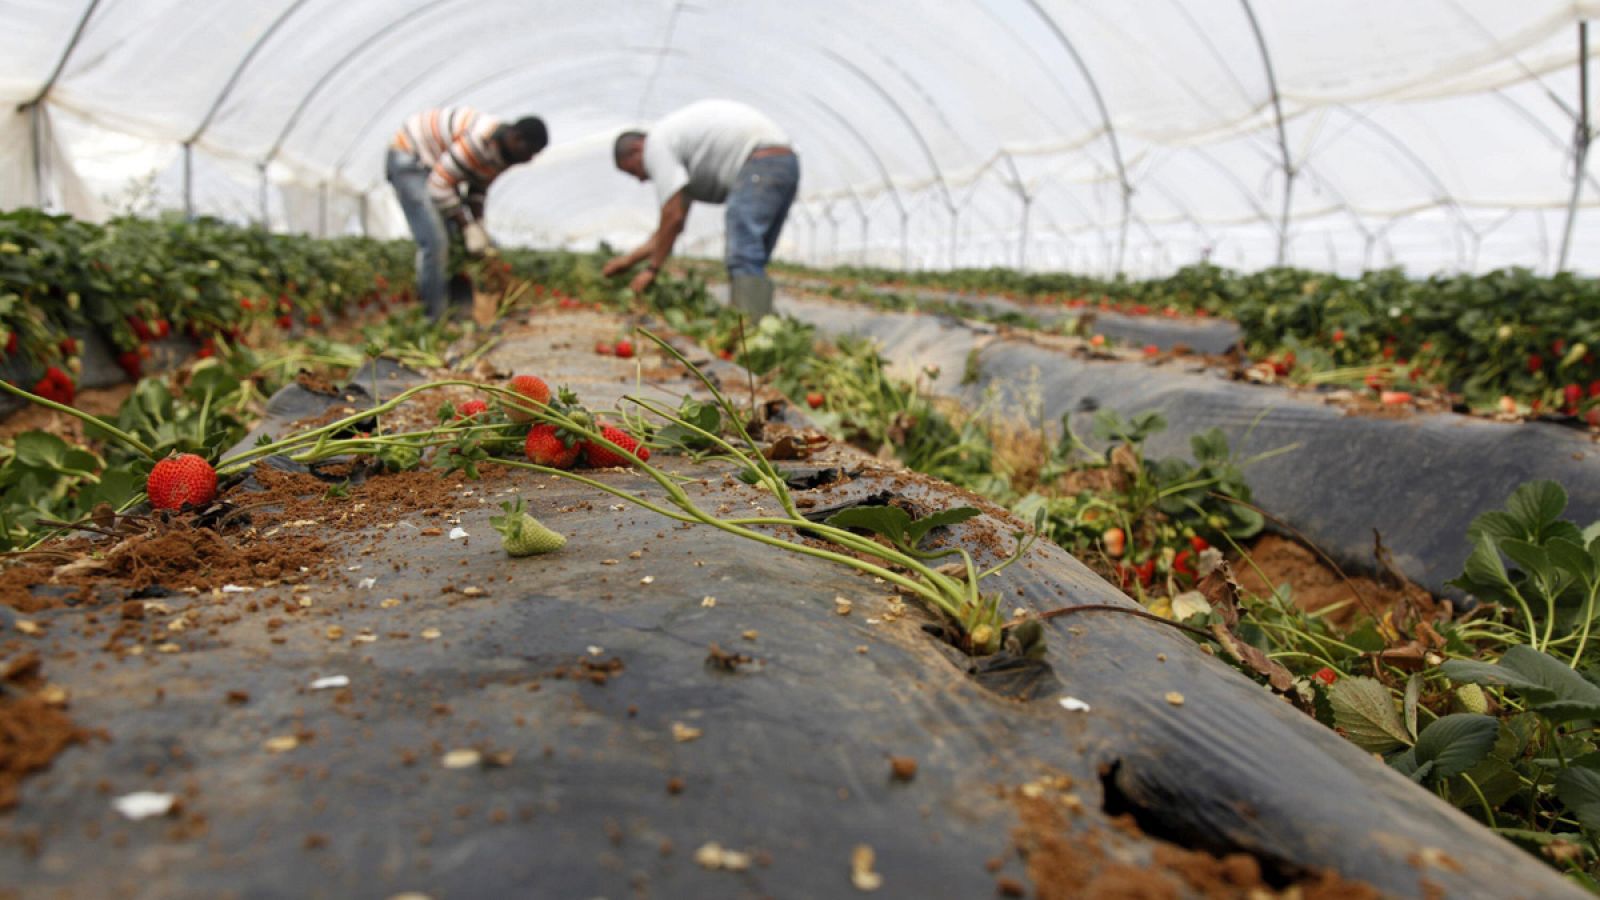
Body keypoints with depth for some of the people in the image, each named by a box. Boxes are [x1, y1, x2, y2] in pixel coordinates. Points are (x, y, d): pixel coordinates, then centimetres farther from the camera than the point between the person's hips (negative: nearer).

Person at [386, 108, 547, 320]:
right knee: (434, 241, -18)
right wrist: (469, 228, -25)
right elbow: (440, 185, -30)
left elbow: (478, 188, 8)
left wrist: (479, 226, -2)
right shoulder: (480, 139, -34)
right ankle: (435, 318, -12)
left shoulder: (505, 151, -5)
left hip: (434, 163, 10)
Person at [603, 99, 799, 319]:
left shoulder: (656, 144, -1)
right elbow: (677, 221, 32)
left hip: (760, 163, -10)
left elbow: (673, 216, -5)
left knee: (743, 259, -20)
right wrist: (630, 259, 35)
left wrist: (652, 269, 5)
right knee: (751, 261, 10)